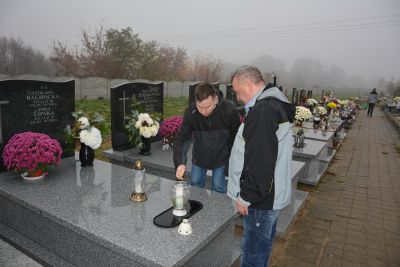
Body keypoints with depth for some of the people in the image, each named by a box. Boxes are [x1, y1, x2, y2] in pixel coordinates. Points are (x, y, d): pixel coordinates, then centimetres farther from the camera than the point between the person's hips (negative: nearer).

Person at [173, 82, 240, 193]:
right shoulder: (191, 111, -24)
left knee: (218, 188, 7)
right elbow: (182, 138, -21)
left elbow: (236, 138, -14)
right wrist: (180, 162, -34)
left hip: (221, 157, -2)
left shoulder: (230, 110, -27)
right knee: (196, 184, 17)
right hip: (199, 156, 2)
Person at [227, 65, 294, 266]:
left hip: (260, 200, -10)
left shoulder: (262, 111, -23)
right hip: (271, 195, 10)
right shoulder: (275, 105, 11)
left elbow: (258, 162, -27)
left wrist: (245, 197, -15)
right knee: (262, 246, 25)